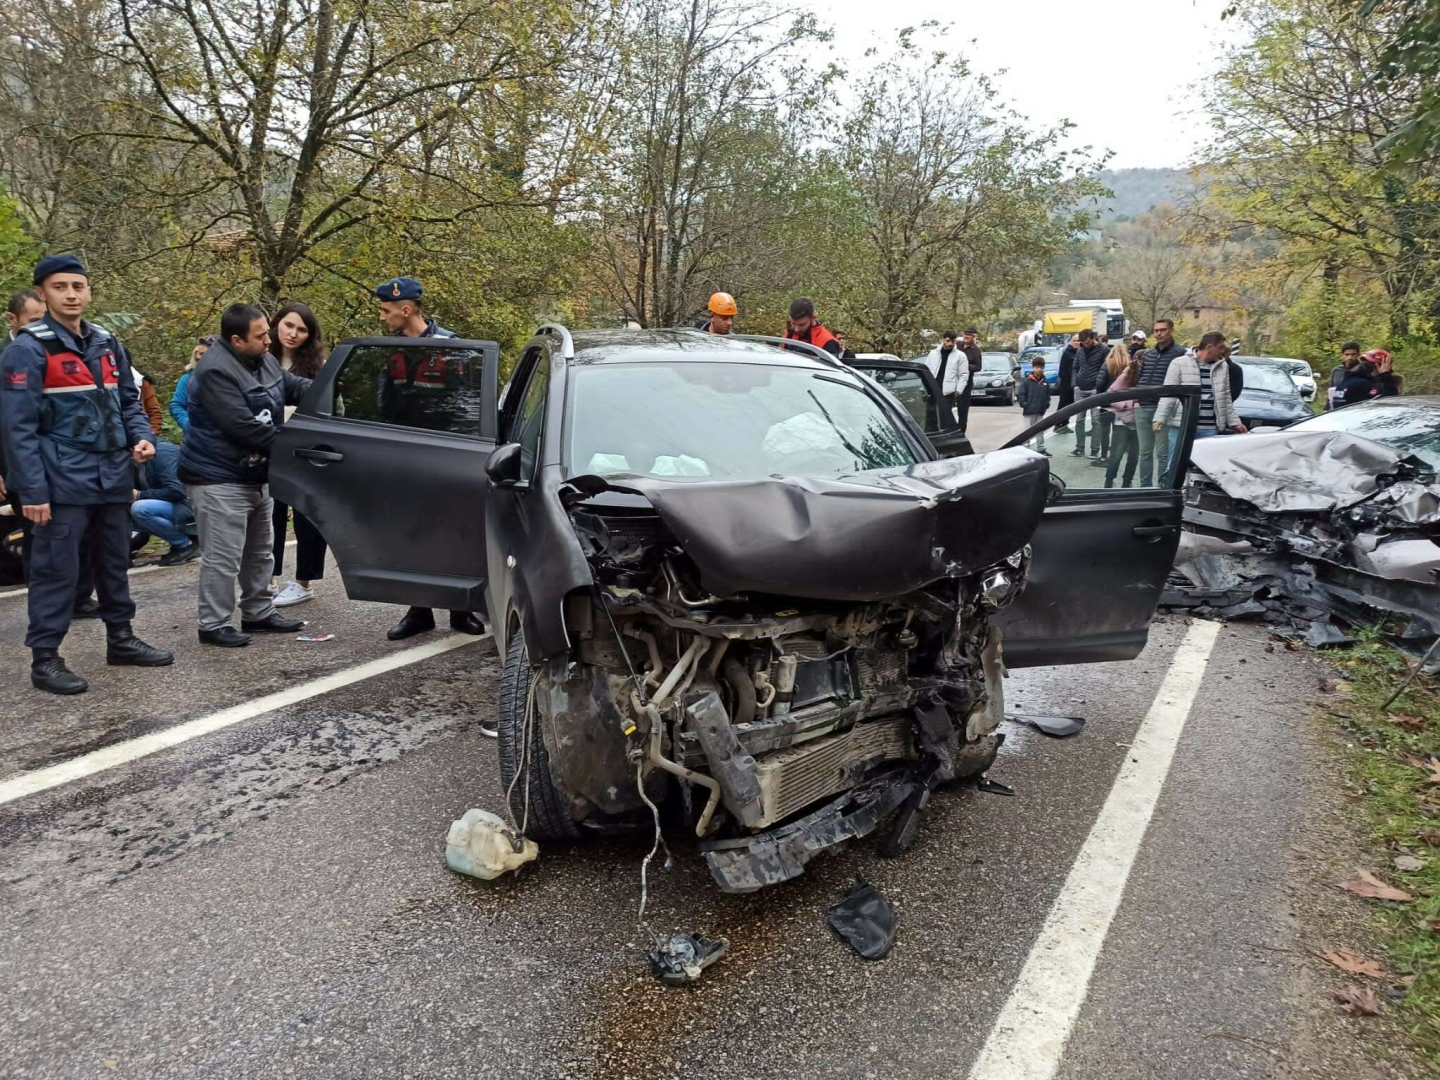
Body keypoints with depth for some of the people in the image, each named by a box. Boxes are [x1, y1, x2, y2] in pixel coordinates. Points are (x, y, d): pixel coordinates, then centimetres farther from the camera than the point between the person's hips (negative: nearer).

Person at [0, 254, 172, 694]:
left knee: (115, 564, 17)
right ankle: (44, 658, 7)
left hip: (113, 478, 7)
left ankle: (120, 638, 30)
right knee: (56, 570, -2)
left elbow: (128, 401, 20)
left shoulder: (108, 344, 11)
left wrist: (141, 437, -1)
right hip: (63, 482, -7)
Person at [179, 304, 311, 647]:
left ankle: (259, 613, 31)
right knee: (223, 557, -5)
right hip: (219, 480, -10)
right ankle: (214, 625, 6)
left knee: (259, 552, 19)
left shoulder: (263, 360, 6)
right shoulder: (215, 371, -24)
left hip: (255, 476, 10)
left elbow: (294, 386, 13)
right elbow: (242, 426, -28)